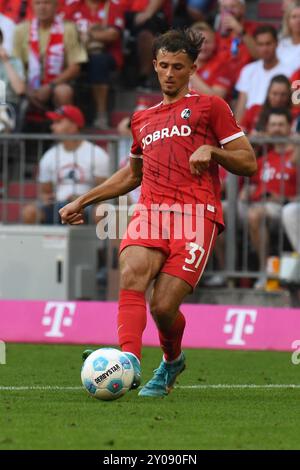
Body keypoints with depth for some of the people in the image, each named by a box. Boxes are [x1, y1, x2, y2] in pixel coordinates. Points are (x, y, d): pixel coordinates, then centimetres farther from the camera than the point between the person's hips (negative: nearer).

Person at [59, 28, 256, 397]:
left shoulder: (210, 107, 12)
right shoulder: (143, 119, 28)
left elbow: (248, 163, 8)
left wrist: (211, 150, -10)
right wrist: (83, 201, 37)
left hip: (196, 213, -4)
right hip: (151, 211, 4)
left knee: (163, 307, -14)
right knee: (132, 272, -29)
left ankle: (172, 360, 18)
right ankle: (129, 360, -44)